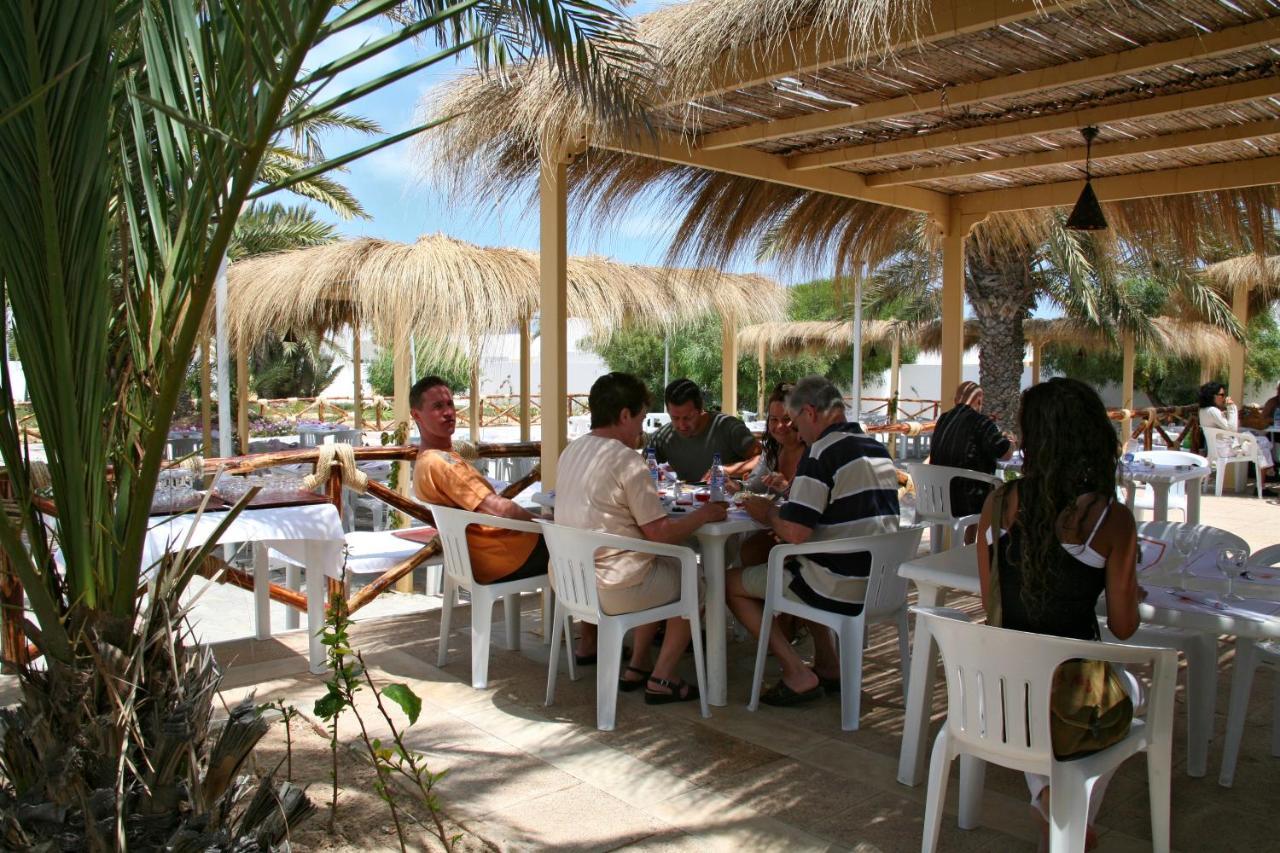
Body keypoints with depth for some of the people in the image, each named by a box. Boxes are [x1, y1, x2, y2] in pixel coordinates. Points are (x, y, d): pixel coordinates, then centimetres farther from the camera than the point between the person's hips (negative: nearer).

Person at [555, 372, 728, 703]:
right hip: (611, 588, -8)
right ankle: (661, 679, 13)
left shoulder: (570, 452, 8)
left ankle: (637, 667, 29)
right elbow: (660, 533, -17)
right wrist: (703, 515, -2)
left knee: (670, 567, 28)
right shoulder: (626, 460, -18)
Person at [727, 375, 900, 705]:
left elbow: (795, 533, -23)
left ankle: (797, 674, 2)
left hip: (841, 591, -9)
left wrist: (769, 513, -1)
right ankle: (828, 666, 28)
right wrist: (782, 507, 16)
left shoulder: (822, 453, -17)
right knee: (792, 566, 34)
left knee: (732, 583, 5)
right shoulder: (878, 449, 11)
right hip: (881, 584, 9)